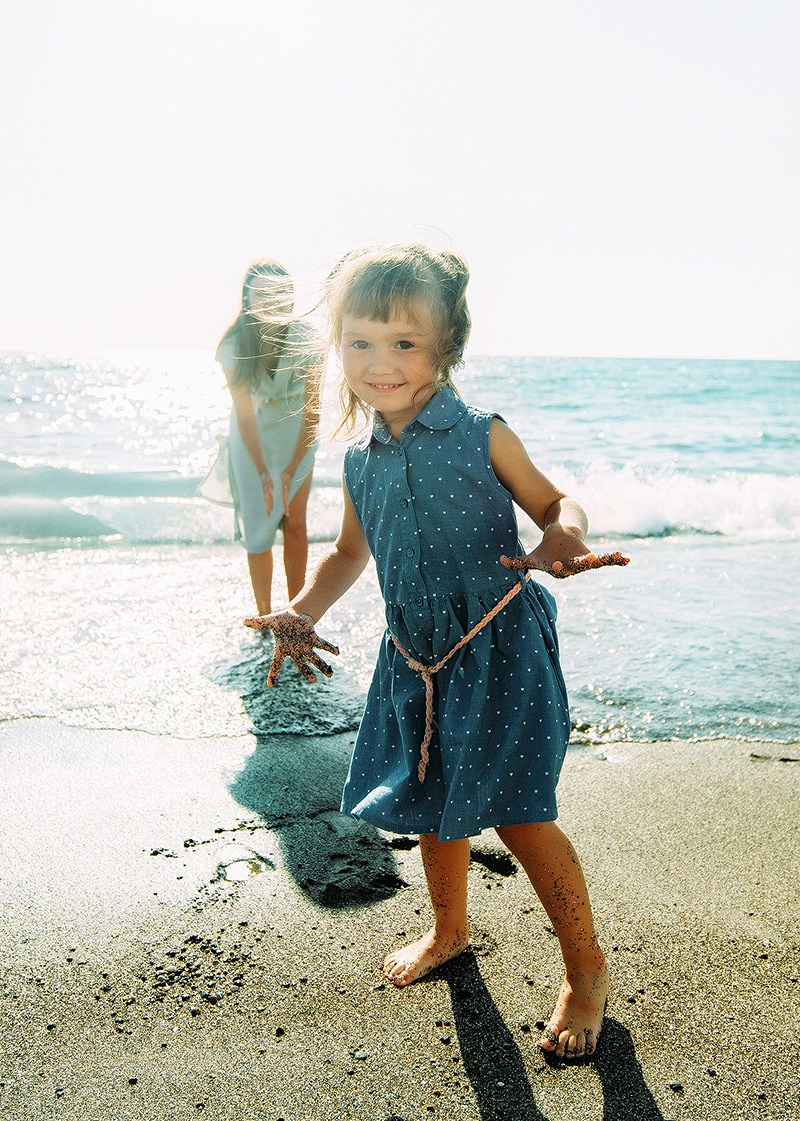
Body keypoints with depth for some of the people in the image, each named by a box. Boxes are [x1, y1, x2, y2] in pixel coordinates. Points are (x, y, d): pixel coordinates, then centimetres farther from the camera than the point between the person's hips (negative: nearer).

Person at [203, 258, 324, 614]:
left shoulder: (306, 341, -23)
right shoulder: (234, 345, -22)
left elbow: (311, 411, -18)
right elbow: (245, 414, -19)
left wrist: (290, 471, -20)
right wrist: (263, 474, -23)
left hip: (296, 434, 0)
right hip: (252, 437, 0)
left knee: (295, 524, 2)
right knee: (258, 527, -1)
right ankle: (264, 617, 9)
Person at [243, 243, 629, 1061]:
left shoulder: (480, 436, -8)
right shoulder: (361, 462, 5)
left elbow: (553, 501, 0)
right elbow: (349, 553, 17)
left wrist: (565, 538, -24)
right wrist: (299, 613, 2)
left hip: (498, 648, -5)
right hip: (415, 658, 6)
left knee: (516, 813, -5)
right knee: (433, 804, 18)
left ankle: (586, 968, 19)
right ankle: (449, 930, 46)